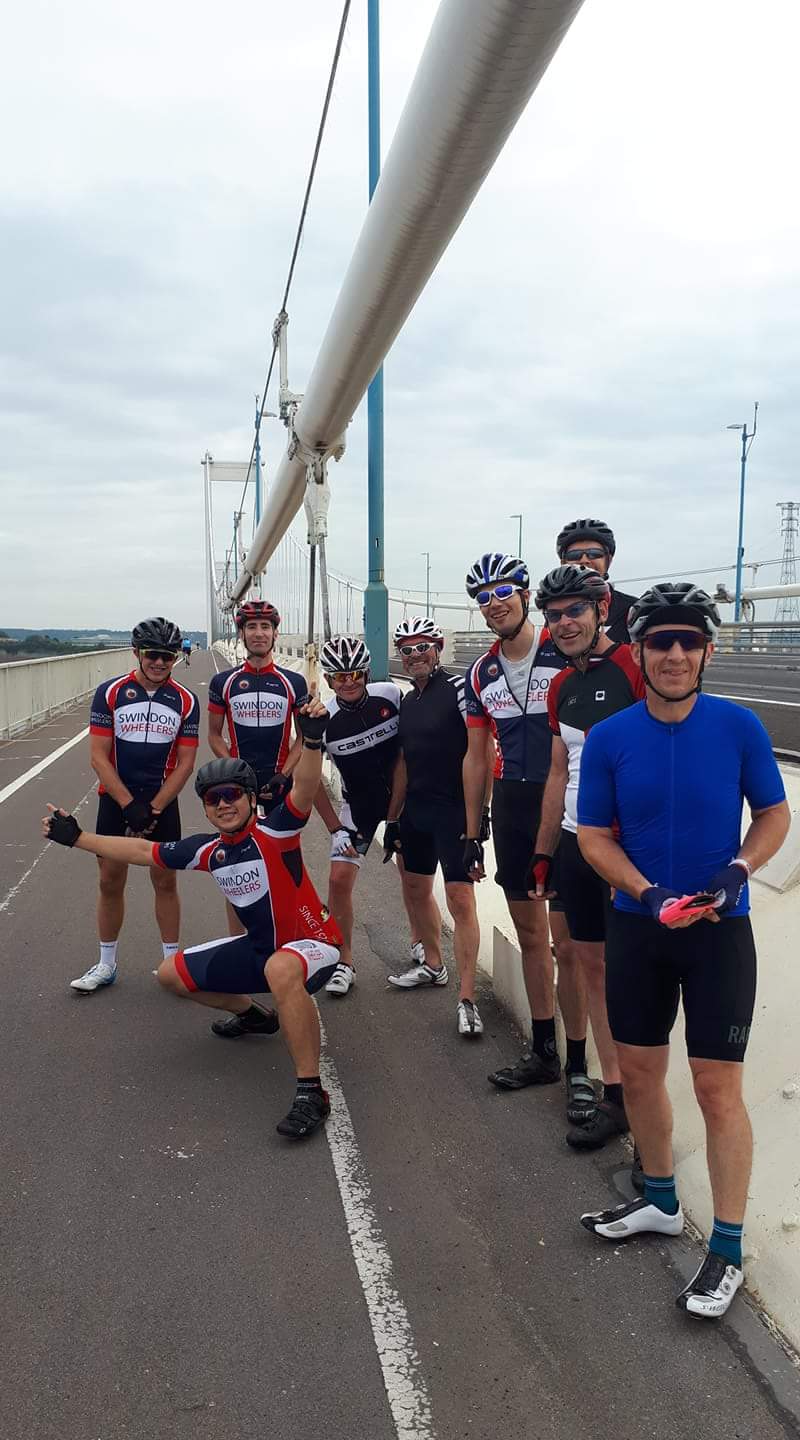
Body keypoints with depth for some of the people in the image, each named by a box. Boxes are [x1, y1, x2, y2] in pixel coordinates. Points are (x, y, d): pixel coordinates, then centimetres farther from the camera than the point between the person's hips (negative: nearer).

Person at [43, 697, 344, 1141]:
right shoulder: (208, 851, 1)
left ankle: (311, 1092, -34)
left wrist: (312, 741, -57)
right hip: (259, 948, 8)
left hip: (311, 944, -8)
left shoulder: (273, 833, -19)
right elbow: (145, 851, 11)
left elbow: (303, 791, -39)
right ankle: (253, 1015, 33)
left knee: (280, 969, -44)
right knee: (172, 973, 15)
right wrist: (76, 837, 14)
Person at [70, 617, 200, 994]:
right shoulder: (110, 693, -6)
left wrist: (153, 809, -12)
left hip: (162, 803, 0)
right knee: (110, 881, 6)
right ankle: (106, 965, 20)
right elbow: (99, 757, -8)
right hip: (115, 801, 0)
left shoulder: (186, 701, -4)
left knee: (165, 881, 6)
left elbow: (185, 763, -4)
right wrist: (129, 805, -15)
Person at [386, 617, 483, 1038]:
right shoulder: (407, 702, 13)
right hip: (416, 811, 8)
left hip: (454, 812, -8)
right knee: (416, 888, 18)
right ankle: (433, 964, 39)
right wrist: (392, 819, 18)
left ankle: (467, 999, -4)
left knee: (460, 899, -9)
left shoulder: (458, 688, -11)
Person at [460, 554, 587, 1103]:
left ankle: (578, 1065, 11)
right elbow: (477, 756, 13)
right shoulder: (481, 674, 8)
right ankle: (544, 1052, 26)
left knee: (568, 943, -2)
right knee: (530, 935, 13)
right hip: (511, 806, 6)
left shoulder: (566, 652, -8)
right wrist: (471, 835, 12)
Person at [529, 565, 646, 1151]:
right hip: (576, 842, 8)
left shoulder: (633, 666, -11)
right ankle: (613, 1090, 23)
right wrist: (544, 853, 18)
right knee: (592, 964, 11)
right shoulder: (562, 687, 13)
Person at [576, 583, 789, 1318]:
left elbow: (775, 815, 1)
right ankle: (660, 1201, 38)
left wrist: (739, 869, -18)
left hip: (719, 930, -3)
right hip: (637, 927, 3)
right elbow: (594, 837, -2)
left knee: (718, 1087, 0)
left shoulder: (739, 727, -10)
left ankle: (727, 1249, 16)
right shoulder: (608, 738, -6)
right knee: (639, 1072, 15)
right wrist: (648, 893, -17)